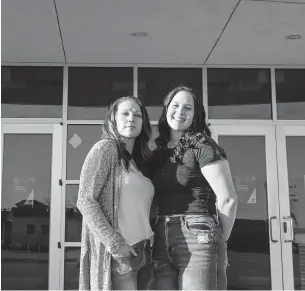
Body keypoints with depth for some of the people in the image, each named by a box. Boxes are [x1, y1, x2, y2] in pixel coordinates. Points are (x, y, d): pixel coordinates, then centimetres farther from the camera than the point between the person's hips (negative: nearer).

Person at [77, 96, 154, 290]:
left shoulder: (139, 160, 17)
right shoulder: (106, 148, -4)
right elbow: (85, 200, -12)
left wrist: (148, 244, 7)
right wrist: (115, 243, -17)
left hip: (143, 252, 7)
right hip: (119, 253, -7)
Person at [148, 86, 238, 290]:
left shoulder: (202, 145, -3)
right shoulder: (158, 152, 15)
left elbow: (228, 200, -8)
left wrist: (219, 239, 2)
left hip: (197, 240, -5)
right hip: (162, 244, 6)